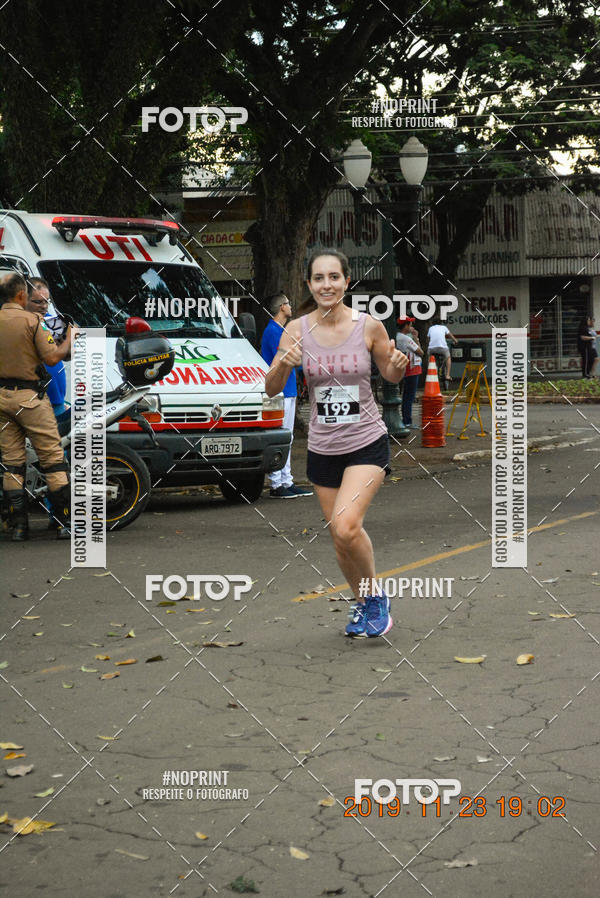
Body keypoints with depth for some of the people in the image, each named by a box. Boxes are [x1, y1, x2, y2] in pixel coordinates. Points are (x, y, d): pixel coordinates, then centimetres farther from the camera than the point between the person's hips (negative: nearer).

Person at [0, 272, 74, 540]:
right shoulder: (31, 321, -10)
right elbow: (52, 358, -12)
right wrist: (69, 339, 4)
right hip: (28, 396, -5)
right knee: (53, 457, 2)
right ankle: (66, 521, 0)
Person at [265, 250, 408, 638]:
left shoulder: (369, 326, -9)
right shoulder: (298, 329, -5)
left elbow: (392, 376, 6)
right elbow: (271, 390, -3)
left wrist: (399, 365, -17)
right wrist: (283, 364, -24)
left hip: (368, 444, -3)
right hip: (323, 449, 3)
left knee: (346, 526, -22)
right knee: (341, 541, 11)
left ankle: (376, 597, 3)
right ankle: (363, 603, 37)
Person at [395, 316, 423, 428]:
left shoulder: (398, 337, 12)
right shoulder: (406, 339, -18)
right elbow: (421, 352, -11)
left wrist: (415, 337, 10)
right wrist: (416, 339, 0)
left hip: (405, 370, 10)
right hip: (412, 369, -10)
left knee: (406, 396, 13)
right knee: (410, 396, -7)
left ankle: (406, 420, 18)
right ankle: (407, 422, -7)